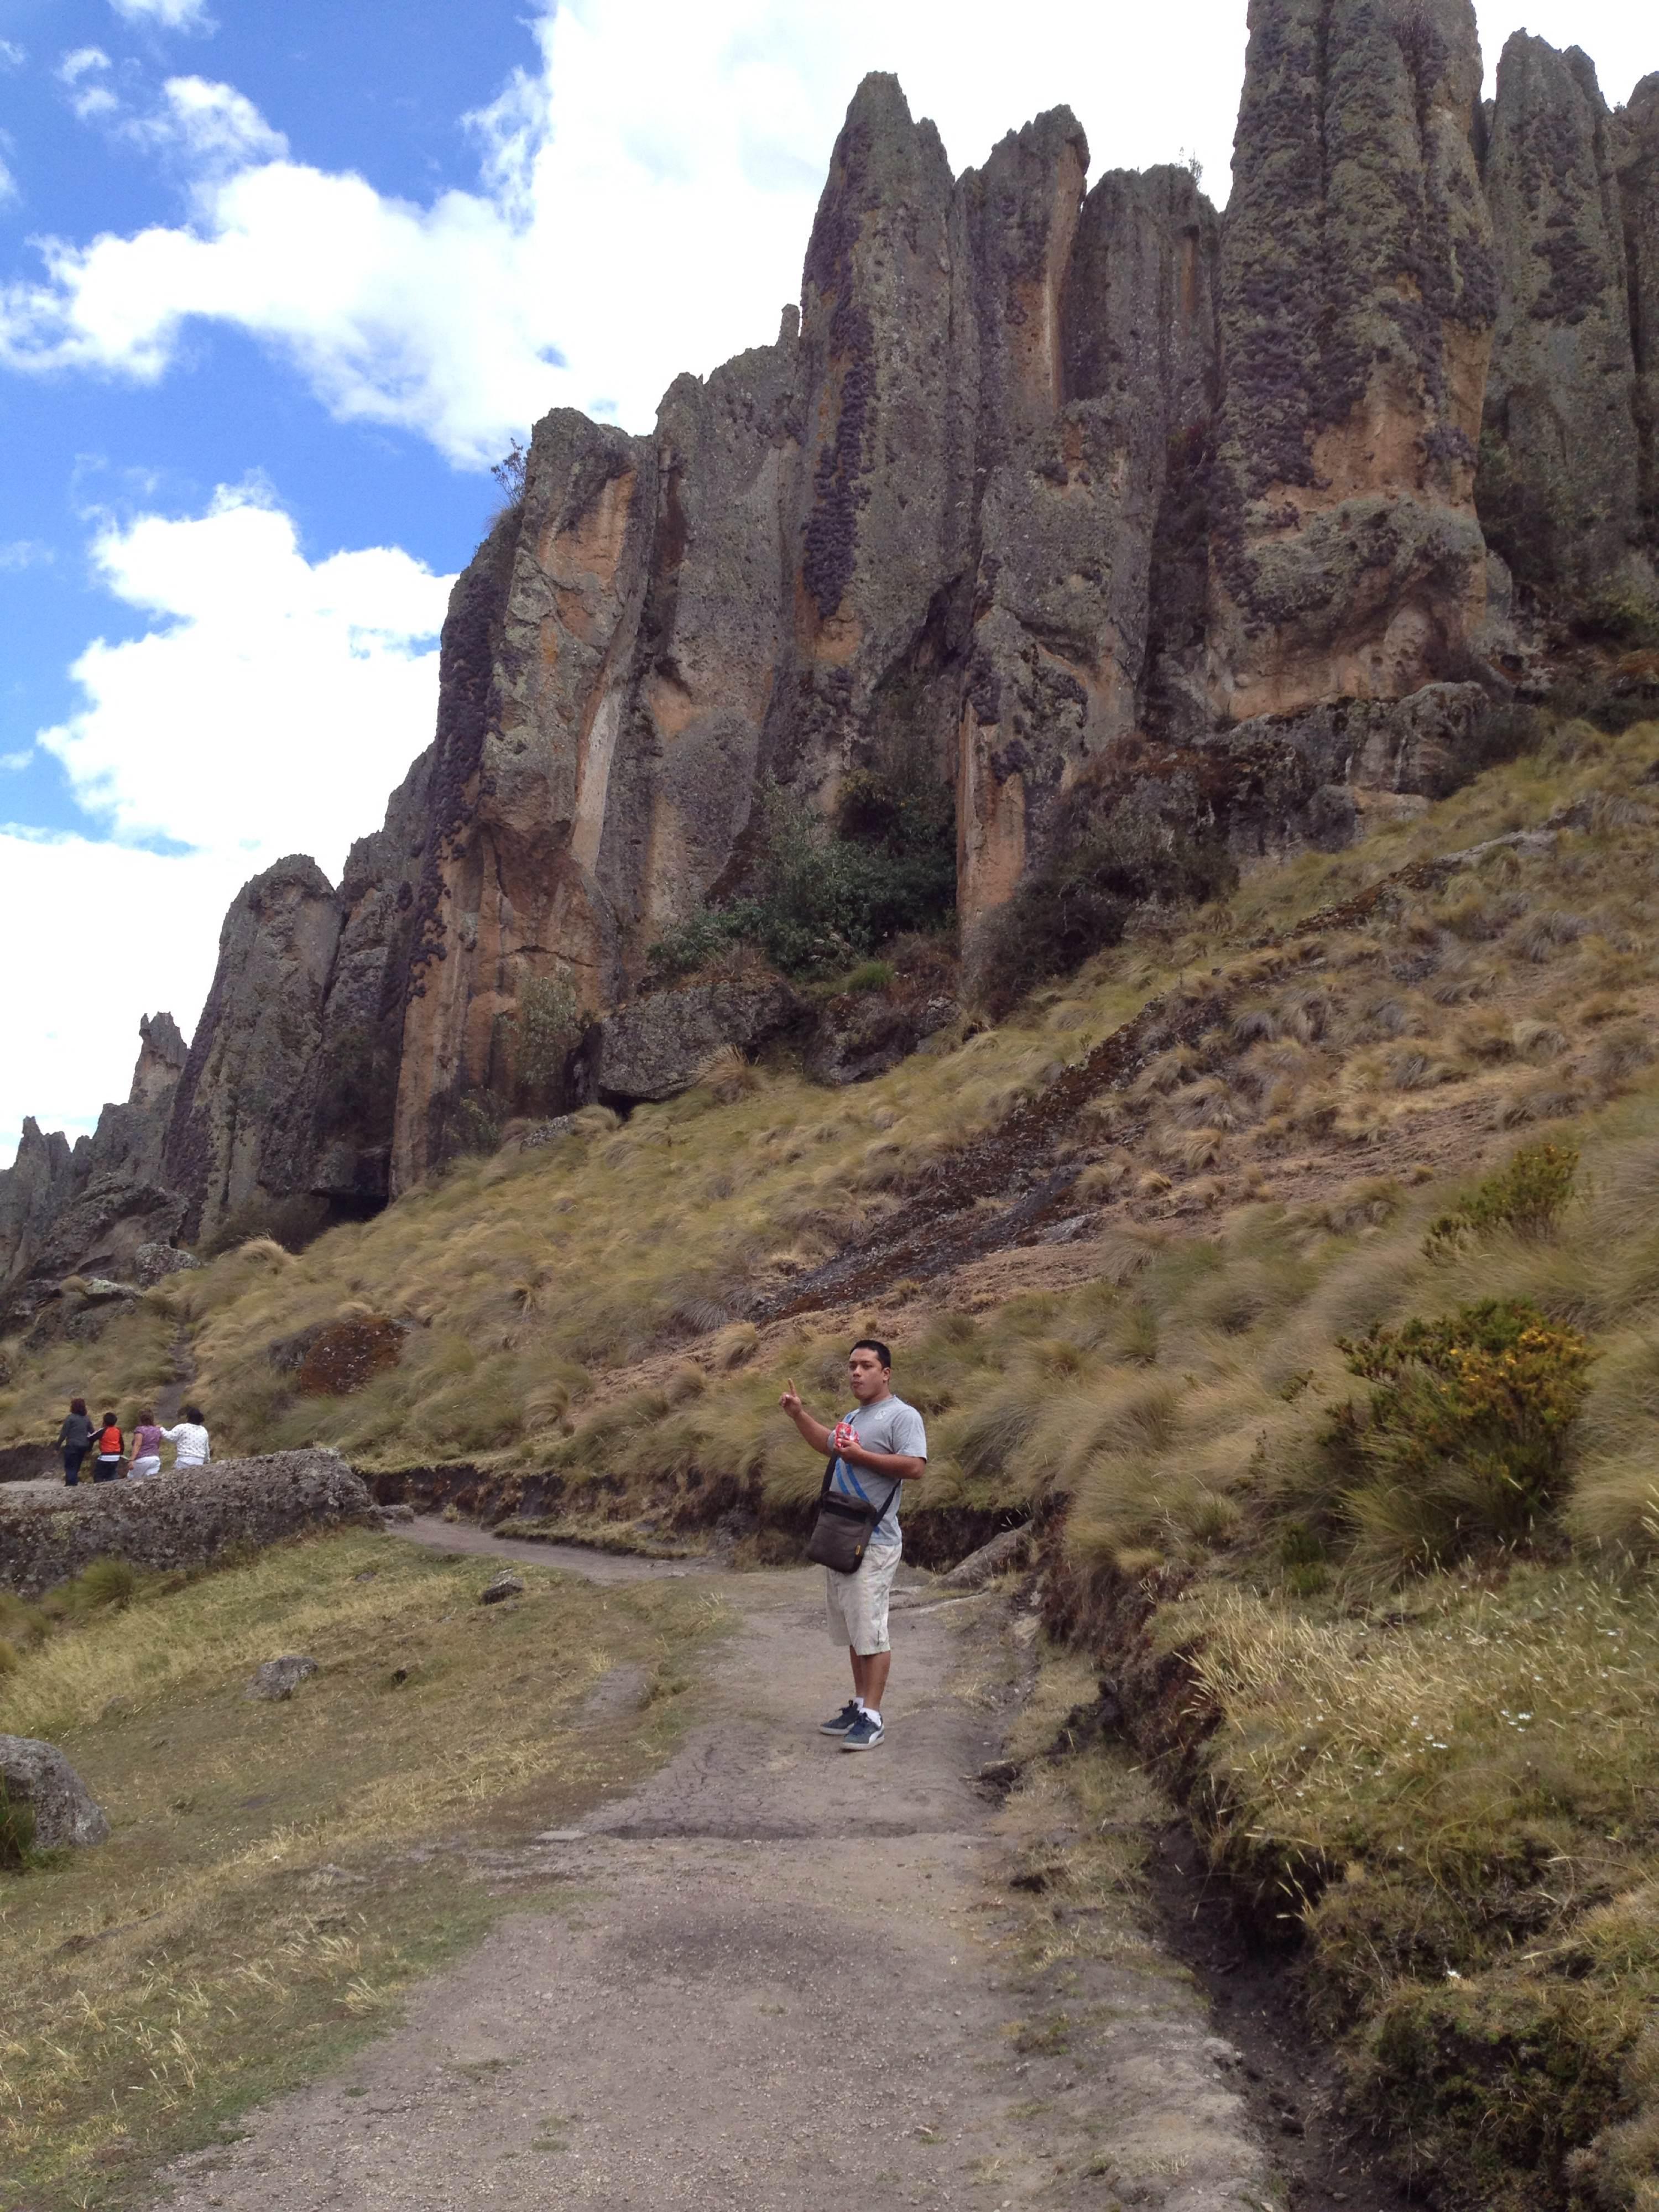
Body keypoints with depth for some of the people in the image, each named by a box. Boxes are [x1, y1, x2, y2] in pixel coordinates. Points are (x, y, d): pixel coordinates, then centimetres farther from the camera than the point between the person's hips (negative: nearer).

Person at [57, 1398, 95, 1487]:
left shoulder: (70, 1418, -7)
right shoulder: (86, 1419, 11)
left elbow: (64, 1433, -11)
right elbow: (92, 1434, 13)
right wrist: (90, 1447, 21)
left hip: (72, 1446, -6)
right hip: (83, 1446, 6)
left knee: (70, 1467, -2)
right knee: (77, 1466, 17)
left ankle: (72, 1485, -13)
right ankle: (76, 1483, 14)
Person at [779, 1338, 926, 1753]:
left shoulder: (902, 1415, -11)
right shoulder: (853, 1418, 17)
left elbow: (916, 1467, -23)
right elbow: (829, 1445, 38)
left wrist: (862, 1457, -21)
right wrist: (799, 1415, 26)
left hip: (873, 1544, -9)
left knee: (871, 1630, -7)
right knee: (852, 1630, 15)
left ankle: (872, 1718, -3)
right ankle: (858, 1704, 24)